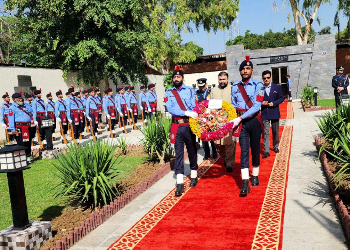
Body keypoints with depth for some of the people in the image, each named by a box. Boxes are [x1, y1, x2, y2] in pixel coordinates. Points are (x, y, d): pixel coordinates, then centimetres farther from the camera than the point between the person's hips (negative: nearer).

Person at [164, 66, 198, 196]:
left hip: (189, 125, 0)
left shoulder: (190, 90, 6)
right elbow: (170, 109, -9)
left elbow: (193, 106, -3)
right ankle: (180, 183, 1)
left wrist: (194, 115, -23)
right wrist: (186, 113, -20)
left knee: (192, 150, 11)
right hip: (176, 126, 0)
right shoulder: (169, 93, 6)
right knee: (178, 153, 0)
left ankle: (194, 176, 29)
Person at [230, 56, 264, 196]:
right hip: (241, 122, 1)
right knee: (244, 150, -5)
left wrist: (239, 118, -22)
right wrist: (233, 121, -3)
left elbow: (256, 107, -16)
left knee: (255, 148, 10)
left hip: (254, 120, -1)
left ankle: (255, 176, 28)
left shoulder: (258, 85, -6)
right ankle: (245, 183, -7)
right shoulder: (235, 86, 5)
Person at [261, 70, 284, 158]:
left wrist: (274, 103, -12)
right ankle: (266, 151, -5)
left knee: (275, 131, 14)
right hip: (264, 113, -1)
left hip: (275, 112, 2)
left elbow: (282, 98, 3)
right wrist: (261, 103, -16)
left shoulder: (277, 87, 2)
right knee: (266, 132, -5)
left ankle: (275, 146, 32)